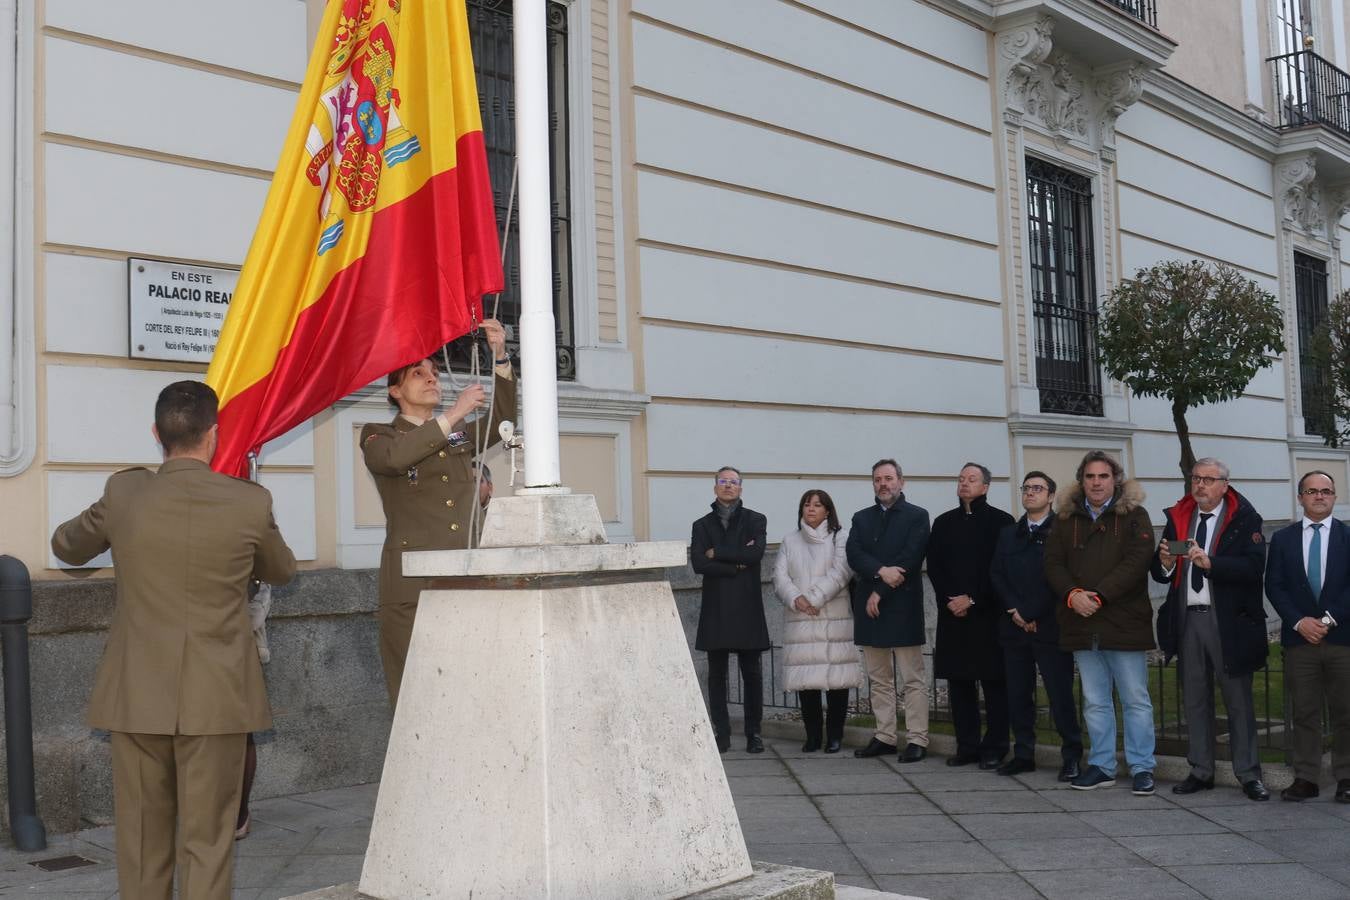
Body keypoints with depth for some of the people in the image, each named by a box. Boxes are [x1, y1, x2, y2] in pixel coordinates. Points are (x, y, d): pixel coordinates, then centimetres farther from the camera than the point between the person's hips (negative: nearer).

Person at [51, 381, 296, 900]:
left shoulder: (123, 494, -6)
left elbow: (66, 546, 15)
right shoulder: (250, 503, -9)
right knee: (207, 841, 5)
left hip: (137, 696, 2)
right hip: (214, 700, -1)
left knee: (142, 839, 14)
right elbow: (281, 571, 11)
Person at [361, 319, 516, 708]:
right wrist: (452, 414, -16)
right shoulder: (378, 436, 9)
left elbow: (501, 420, 8)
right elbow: (394, 457, -14)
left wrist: (499, 356, -4)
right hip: (411, 588, -4)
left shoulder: (460, 434, 24)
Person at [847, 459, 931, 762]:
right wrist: (881, 571, -18)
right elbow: (854, 555, 0)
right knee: (879, 679, 9)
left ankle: (917, 740, 0)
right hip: (869, 606, 5)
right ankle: (884, 737, 14)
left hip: (903, 605, -5)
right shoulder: (862, 518, 15)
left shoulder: (917, 516, 2)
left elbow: (910, 559, -9)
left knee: (913, 678, -3)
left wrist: (880, 592, -11)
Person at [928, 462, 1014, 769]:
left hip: (988, 614, -4)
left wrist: (972, 600, -11)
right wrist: (950, 600, -6)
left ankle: (994, 748, 5)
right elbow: (934, 566, 8)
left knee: (993, 682, -1)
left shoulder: (1001, 521, 1)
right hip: (952, 614, 4)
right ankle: (967, 746, 12)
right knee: (959, 681, 5)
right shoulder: (943, 522, 14)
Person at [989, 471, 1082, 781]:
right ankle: (1023, 754, 14)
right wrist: (1014, 611, -5)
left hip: (1050, 627, -5)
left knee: (1061, 694, -3)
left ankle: (1072, 756, 5)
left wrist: (1032, 615, -11)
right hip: (1014, 627, 5)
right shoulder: (1008, 534, 16)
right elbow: (996, 575, 9)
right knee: (1018, 694, 7)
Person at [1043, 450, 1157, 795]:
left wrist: (1099, 595, -17)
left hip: (1125, 623, -4)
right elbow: (1053, 563, 7)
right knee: (1095, 702, 10)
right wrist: (1072, 594, -12)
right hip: (1082, 625, 4)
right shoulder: (1067, 518, 12)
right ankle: (1101, 765, 19)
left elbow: (1138, 559, -11)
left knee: (1136, 700, 1)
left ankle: (1142, 768, 9)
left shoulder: (1134, 515, 1)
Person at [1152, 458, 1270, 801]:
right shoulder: (1177, 518, 10)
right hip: (1187, 619, 5)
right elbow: (1160, 574, 10)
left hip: (1229, 621, -4)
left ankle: (1248, 775, 10)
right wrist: (1165, 563, -12)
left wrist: (1209, 562, -26)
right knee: (1194, 699, 10)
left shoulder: (1244, 518, -3)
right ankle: (1200, 772, 19)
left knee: (1239, 699, 2)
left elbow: (1254, 567, -16)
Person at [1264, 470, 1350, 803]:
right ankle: (1306, 778, 7)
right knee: (1304, 713, 4)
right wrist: (1299, 622, -8)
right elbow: (1274, 586, 4)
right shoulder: (1282, 538, 10)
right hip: (1299, 638, 1)